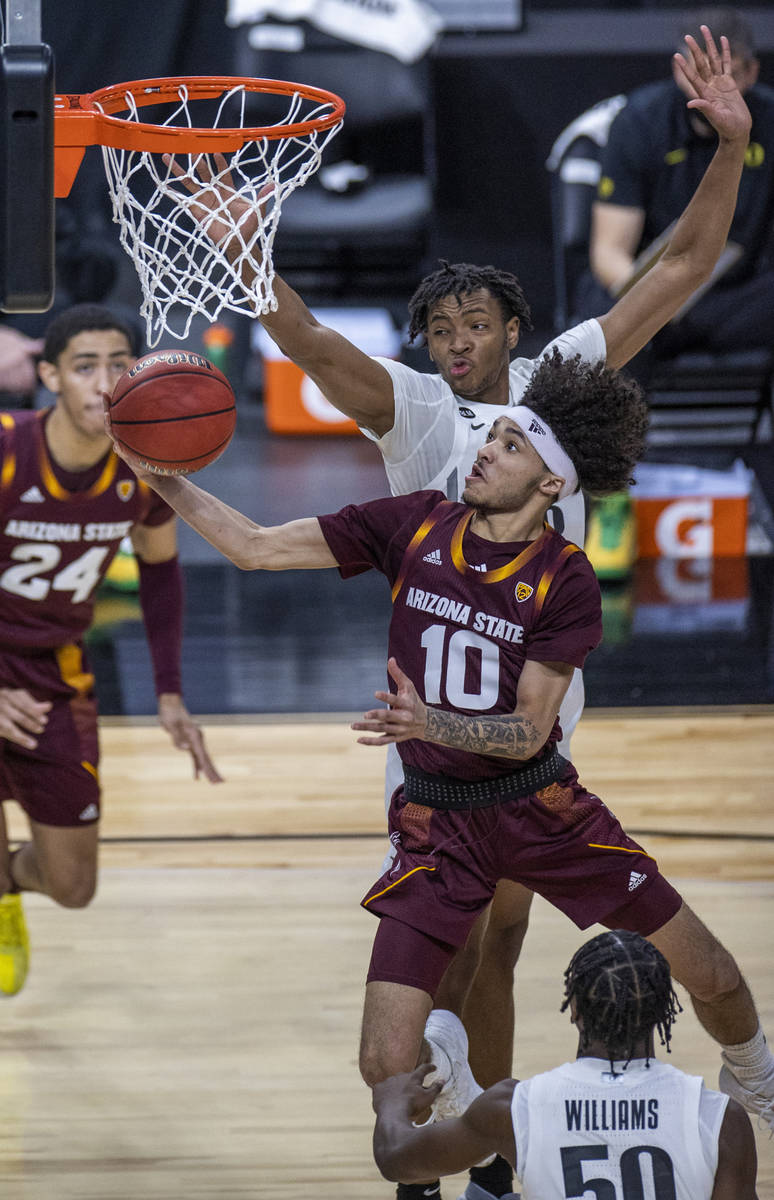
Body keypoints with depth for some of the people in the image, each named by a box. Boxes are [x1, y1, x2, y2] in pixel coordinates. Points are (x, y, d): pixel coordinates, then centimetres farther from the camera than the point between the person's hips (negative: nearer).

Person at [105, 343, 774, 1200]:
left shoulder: (565, 579, -12)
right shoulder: (413, 526, -6)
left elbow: (529, 730, -17)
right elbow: (256, 549, -5)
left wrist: (429, 725, -34)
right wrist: (162, 480, -16)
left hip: (540, 807, 0)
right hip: (436, 823, 0)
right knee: (387, 1063, -13)